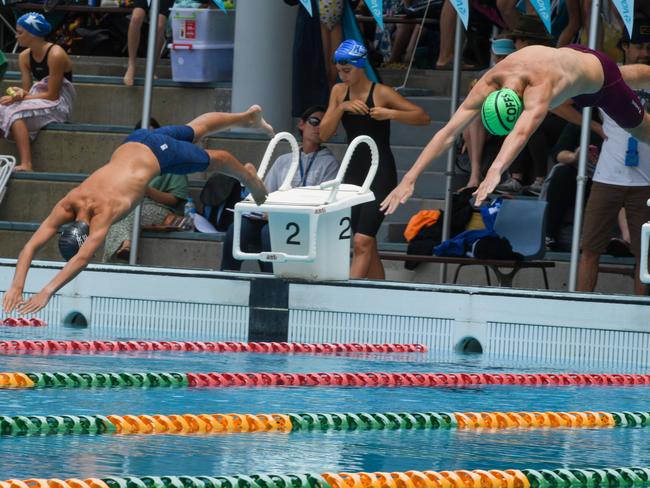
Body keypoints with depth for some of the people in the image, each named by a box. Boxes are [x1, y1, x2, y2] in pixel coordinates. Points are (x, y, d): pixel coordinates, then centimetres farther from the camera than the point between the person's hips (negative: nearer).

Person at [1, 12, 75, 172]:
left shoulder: (55, 55, -17)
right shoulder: (24, 57, 6)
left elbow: (52, 95, -18)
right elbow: (27, 90, 5)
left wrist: (20, 98, -21)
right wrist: (20, 93, -19)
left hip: (58, 104, -7)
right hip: (39, 103, 7)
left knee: (15, 112, -31)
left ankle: (26, 164, -40)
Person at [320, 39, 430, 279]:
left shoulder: (381, 93, -9)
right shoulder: (339, 91, 7)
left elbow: (423, 117, -9)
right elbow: (324, 134, 2)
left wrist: (390, 113, -23)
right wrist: (342, 108, -12)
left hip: (381, 173, -6)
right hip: (354, 172, 6)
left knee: (362, 241, -16)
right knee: (367, 244, 9)